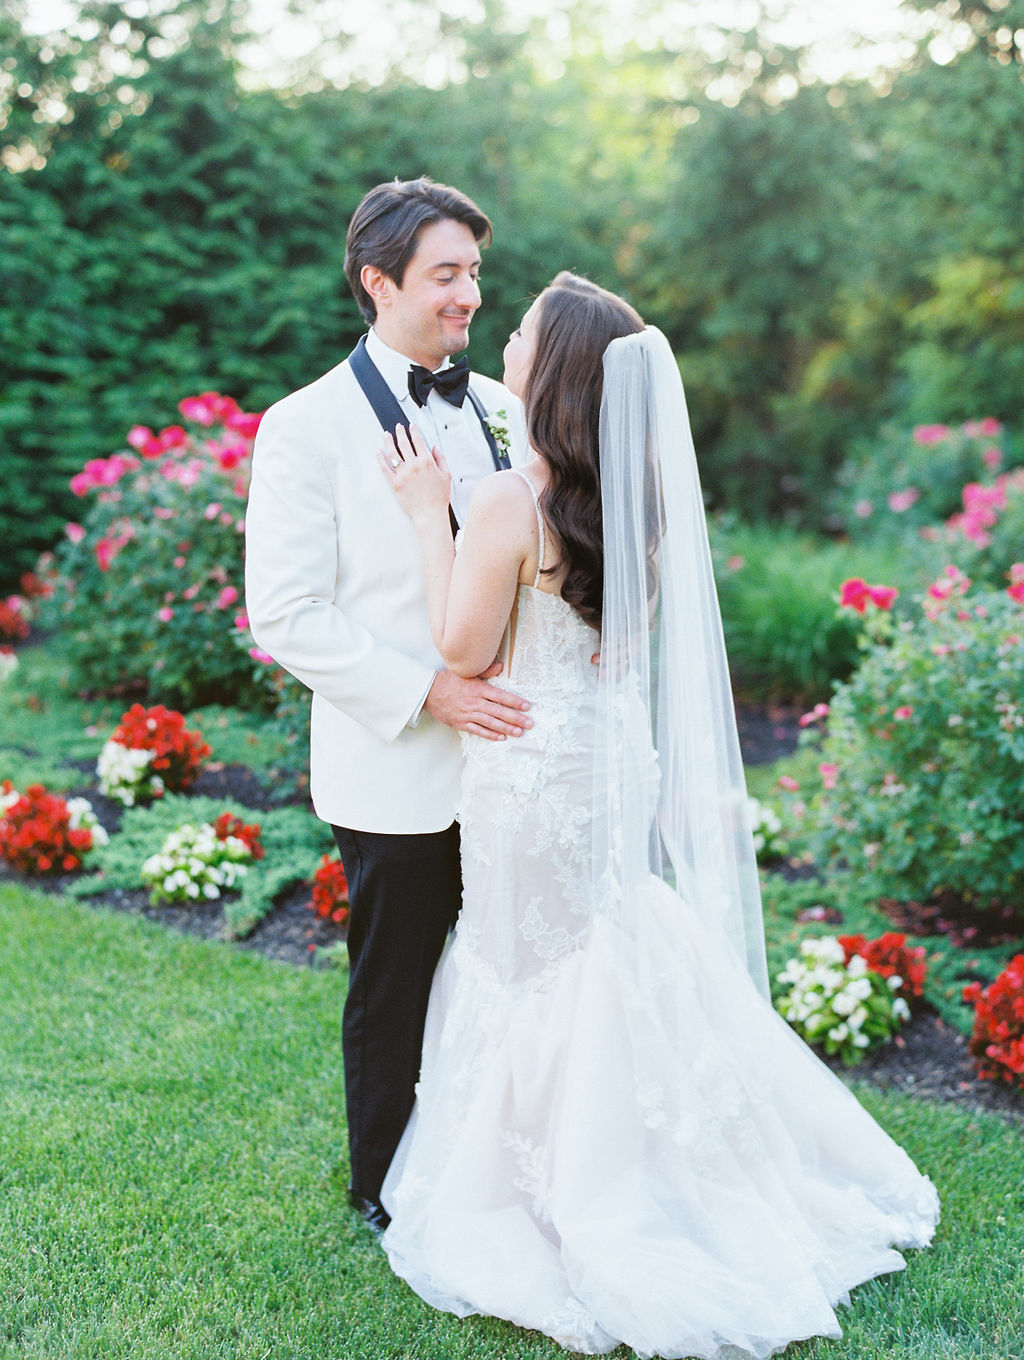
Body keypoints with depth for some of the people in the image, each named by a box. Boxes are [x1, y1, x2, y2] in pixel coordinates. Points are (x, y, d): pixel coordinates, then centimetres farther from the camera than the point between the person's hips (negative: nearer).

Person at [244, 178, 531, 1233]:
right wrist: (427, 691, -21)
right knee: (394, 991, 12)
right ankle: (386, 1191, 34)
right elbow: (285, 614, -14)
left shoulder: (502, 410, 8)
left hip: (508, 759, 5)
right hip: (397, 772, -5)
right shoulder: (307, 426, -9)